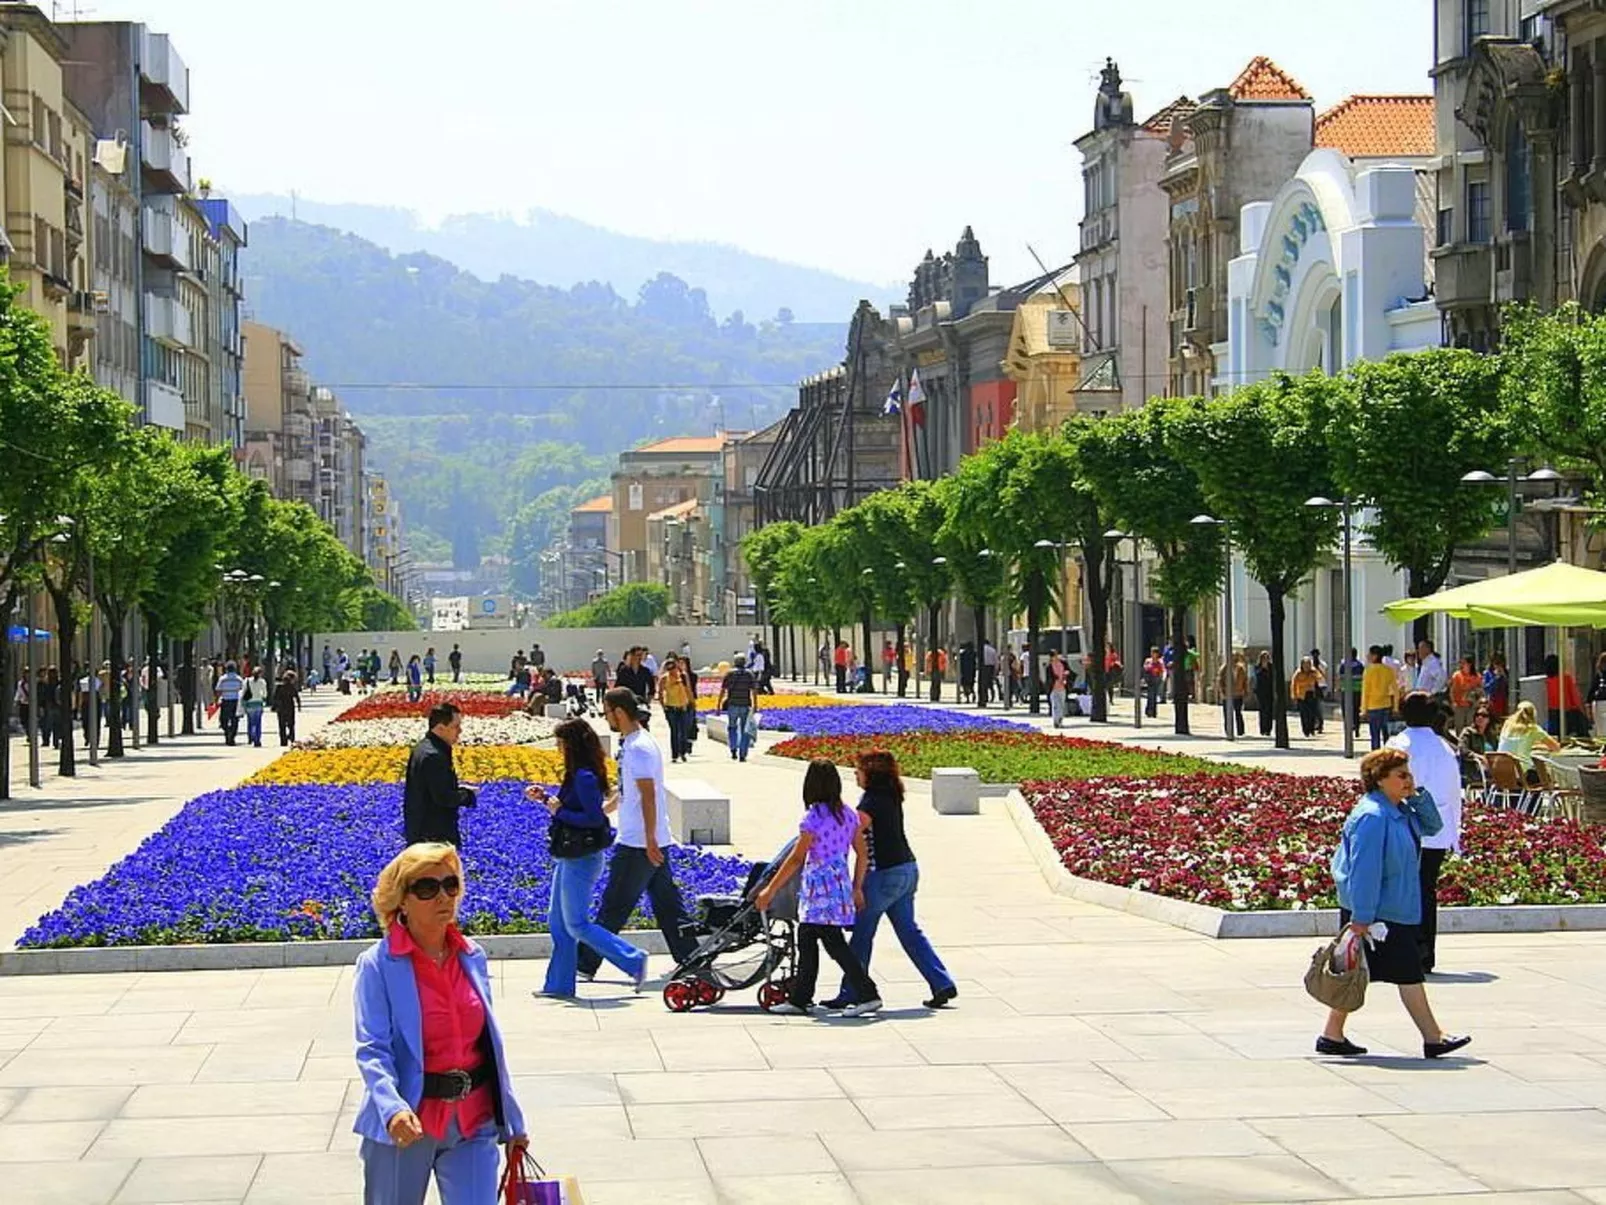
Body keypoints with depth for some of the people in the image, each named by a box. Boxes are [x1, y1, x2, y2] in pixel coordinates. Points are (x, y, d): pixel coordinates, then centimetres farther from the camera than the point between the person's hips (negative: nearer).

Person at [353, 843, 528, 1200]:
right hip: (406, 1125, -3)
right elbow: (372, 1050, -17)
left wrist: (512, 1120, 14)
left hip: (473, 1121, 3)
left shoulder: (473, 957, 5)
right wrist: (392, 1107, -36)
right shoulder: (378, 965, -10)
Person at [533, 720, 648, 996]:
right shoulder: (578, 775, 9)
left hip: (581, 859, -10)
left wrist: (559, 811, -19)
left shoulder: (585, 777, -21)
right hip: (570, 858, 10)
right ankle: (559, 984, 19)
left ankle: (633, 960, -1)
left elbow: (595, 818, -26)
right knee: (558, 921, 13)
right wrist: (545, 797, 12)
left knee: (577, 924, -5)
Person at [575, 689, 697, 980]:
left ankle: (585, 965, 2)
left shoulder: (638, 748, -17)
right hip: (654, 842, 10)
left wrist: (649, 840, -25)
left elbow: (648, 795, -23)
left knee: (613, 906, -3)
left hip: (638, 844, -10)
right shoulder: (633, 743, 14)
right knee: (667, 903, 11)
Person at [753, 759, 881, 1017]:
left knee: (835, 944, -4)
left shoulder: (813, 818, -16)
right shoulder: (848, 815, 6)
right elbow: (863, 853, 11)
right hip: (841, 886, 8)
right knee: (806, 940, 15)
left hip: (820, 891, -8)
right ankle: (799, 999, 20)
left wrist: (770, 890, -11)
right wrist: (857, 888, 21)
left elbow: (796, 859, -16)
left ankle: (867, 995, -7)